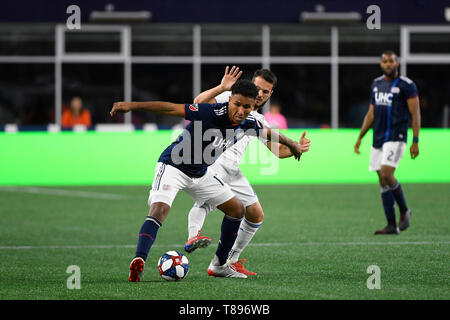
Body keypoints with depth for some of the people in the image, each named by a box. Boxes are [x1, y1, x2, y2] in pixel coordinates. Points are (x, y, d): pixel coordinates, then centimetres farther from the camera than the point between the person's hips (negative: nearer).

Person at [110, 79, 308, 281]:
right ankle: (138, 262, -38)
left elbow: (266, 132, 17)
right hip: (173, 167, -8)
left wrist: (290, 143, 34)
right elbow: (171, 108, -35)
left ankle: (220, 265, 22)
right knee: (158, 211, -29)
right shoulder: (212, 113, -29)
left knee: (237, 209, 11)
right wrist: (133, 105, -43)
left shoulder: (248, 123, -7)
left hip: (200, 174, 8)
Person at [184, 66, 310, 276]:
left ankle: (228, 262, 16)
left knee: (256, 215, 8)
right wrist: (222, 88, -22)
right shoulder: (230, 100, 6)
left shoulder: (258, 121, 25)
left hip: (232, 172, 8)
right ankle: (193, 236, -60)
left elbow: (278, 150, 26)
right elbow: (199, 103, -10)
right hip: (212, 162, -8)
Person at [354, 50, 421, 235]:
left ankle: (404, 211, 1)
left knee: (386, 175, -20)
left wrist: (415, 141, -12)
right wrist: (360, 137, 17)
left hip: (396, 138, -7)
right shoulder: (376, 84, 15)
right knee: (383, 182, 3)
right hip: (378, 140, 7)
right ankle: (391, 225, 7)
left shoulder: (406, 86, -5)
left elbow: (415, 114, -6)